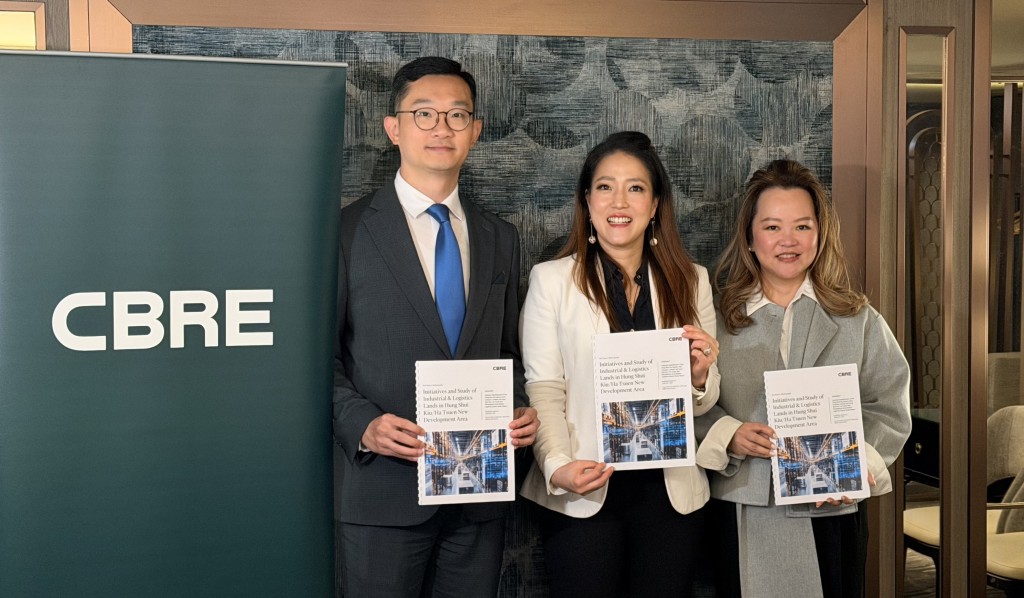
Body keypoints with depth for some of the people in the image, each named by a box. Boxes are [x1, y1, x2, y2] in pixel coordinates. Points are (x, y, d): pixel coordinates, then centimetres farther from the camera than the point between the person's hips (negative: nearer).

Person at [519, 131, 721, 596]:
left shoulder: (691, 281, 7)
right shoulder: (551, 280, -1)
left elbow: (704, 401, 11)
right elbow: (542, 388, -5)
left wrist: (699, 376, -10)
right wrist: (558, 465, -19)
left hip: (671, 492, 3)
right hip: (582, 495, -2)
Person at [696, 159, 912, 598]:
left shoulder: (858, 319, 6)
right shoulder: (719, 317, 4)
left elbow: (889, 408, 1)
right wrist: (727, 437, -16)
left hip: (830, 513, 1)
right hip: (741, 515, 0)